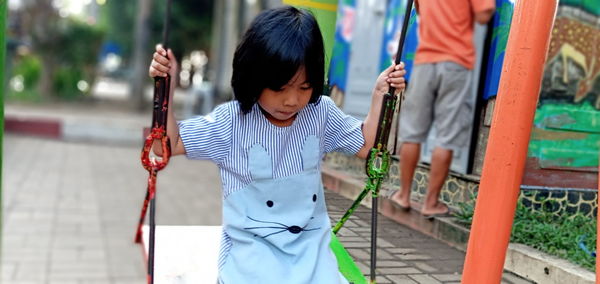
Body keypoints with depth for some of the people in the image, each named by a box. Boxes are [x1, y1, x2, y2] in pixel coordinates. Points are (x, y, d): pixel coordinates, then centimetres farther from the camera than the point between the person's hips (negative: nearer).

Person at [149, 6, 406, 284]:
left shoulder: (321, 113, 0)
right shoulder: (232, 121, -10)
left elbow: (365, 146, 11)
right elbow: (167, 145, -6)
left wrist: (380, 94, 2)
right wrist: (166, 87, -17)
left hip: (310, 240, 3)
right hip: (251, 243, -3)